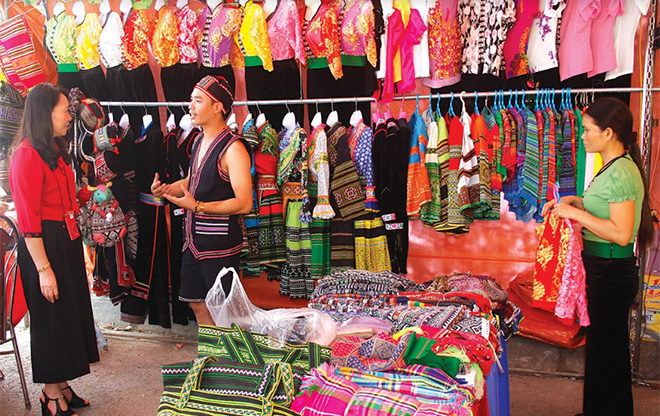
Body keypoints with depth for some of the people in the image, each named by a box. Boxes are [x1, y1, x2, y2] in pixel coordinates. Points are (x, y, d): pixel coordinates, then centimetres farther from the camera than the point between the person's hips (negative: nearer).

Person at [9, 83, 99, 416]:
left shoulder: (54, 150, 13)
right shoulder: (28, 154, -17)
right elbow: (28, 220, -20)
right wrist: (43, 269, -20)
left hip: (66, 240, 9)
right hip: (44, 245, -9)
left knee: (70, 313, 15)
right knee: (51, 317, 3)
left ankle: (61, 386, 30)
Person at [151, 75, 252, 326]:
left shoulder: (233, 148, -17)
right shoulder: (200, 141, 11)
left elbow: (244, 203, -23)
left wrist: (198, 206, -26)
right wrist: (166, 189, 6)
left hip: (220, 245, -9)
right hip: (194, 241, 9)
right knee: (198, 305, 19)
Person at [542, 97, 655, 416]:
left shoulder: (622, 173, -20)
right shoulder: (613, 167, 11)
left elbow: (621, 233, -25)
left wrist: (576, 212, -20)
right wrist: (574, 201, 11)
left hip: (612, 272, -10)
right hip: (603, 269, 10)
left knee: (607, 346, 2)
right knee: (601, 344, 19)